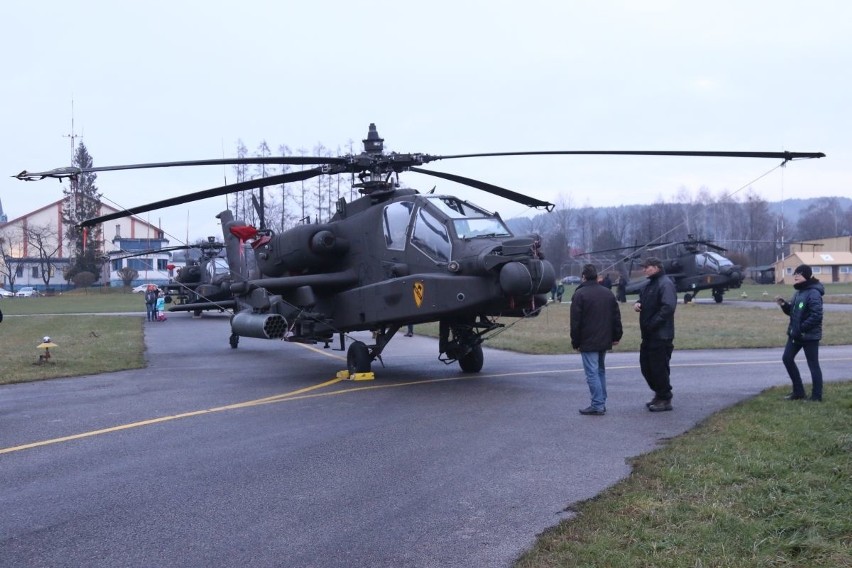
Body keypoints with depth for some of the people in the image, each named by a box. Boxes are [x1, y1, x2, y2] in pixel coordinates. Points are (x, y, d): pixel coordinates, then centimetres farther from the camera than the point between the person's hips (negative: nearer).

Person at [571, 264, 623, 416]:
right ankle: (601, 403, 18)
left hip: (588, 342, -7)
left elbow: (575, 321, -11)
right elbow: (616, 317, 12)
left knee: (592, 373, -5)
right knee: (600, 370, 17)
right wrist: (616, 336, 17)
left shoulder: (580, 294, -10)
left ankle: (597, 405, -7)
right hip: (604, 340, 7)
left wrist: (575, 342, -4)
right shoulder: (608, 293, 10)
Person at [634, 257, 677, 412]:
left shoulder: (666, 284, -14)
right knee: (646, 366, 14)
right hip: (649, 335, 10)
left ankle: (665, 400, 7)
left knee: (659, 368, -3)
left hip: (661, 335, -10)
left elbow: (668, 307, -24)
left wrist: (652, 324, -22)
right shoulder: (649, 284, 16)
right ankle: (659, 394, 27)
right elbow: (643, 301, 27)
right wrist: (637, 304, 2)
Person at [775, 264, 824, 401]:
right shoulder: (798, 292, 12)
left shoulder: (813, 293, -18)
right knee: (787, 358, 12)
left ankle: (816, 397, 7)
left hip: (810, 335, -10)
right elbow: (792, 311, 17)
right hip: (796, 334, 10)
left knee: (813, 364, -1)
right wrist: (784, 305, -2)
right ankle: (798, 391, 23)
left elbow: (816, 315, -25)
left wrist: (802, 328, -24)